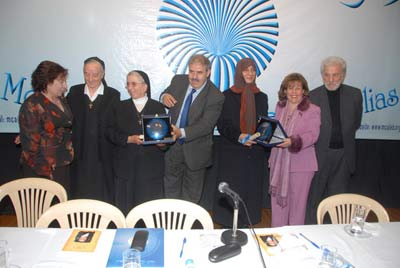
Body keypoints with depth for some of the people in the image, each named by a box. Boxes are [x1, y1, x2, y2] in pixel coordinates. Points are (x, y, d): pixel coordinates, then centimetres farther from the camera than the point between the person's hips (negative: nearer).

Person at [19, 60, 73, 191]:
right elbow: (31, 142, -14)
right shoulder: (32, 106, -13)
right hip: (41, 171, -6)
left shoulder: (61, 100, 7)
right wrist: (45, 170, -13)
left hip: (62, 166, 7)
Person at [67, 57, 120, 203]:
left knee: (104, 198, 7)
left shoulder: (113, 95, 2)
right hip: (80, 154, 2)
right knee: (80, 195, 10)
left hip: (103, 156, -1)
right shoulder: (74, 92, 8)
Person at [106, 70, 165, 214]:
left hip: (151, 166, -1)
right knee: (125, 205, 6)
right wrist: (129, 139, -11)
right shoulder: (120, 107, 11)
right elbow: (110, 132, 4)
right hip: (126, 166, 1)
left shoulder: (158, 107, 8)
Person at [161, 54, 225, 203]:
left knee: (192, 194, 18)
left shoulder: (215, 97, -20)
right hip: (173, 146, 5)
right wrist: (164, 96, -14)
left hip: (195, 151, -4)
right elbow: (167, 93, 13)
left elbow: (205, 125, -26)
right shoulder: (178, 81, -5)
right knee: (170, 185, 24)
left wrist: (182, 132, -41)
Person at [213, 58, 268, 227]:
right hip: (232, 152, -3)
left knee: (252, 187, 6)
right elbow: (221, 124, -5)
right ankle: (228, 222, 17)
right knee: (232, 189, 0)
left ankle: (247, 221, 21)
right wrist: (238, 136, -21)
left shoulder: (262, 97, 11)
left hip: (255, 152, 3)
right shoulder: (228, 95, 0)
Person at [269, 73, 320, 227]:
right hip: (279, 161, 5)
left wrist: (293, 141, -30)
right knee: (277, 199, 13)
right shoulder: (280, 106, 11)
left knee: (297, 202, 5)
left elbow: (312, 135, -15)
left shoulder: (313, 110, -6)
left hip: (300, 163, -5)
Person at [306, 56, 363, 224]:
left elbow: (356, 123, 12)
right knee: (314, 195, 6)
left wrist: (343, 137, 5)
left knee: (338, 195, 13)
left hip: (344, 153, 2)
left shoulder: (355, 94, 3)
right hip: (319, 153, -2)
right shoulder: (312, 96, -5)